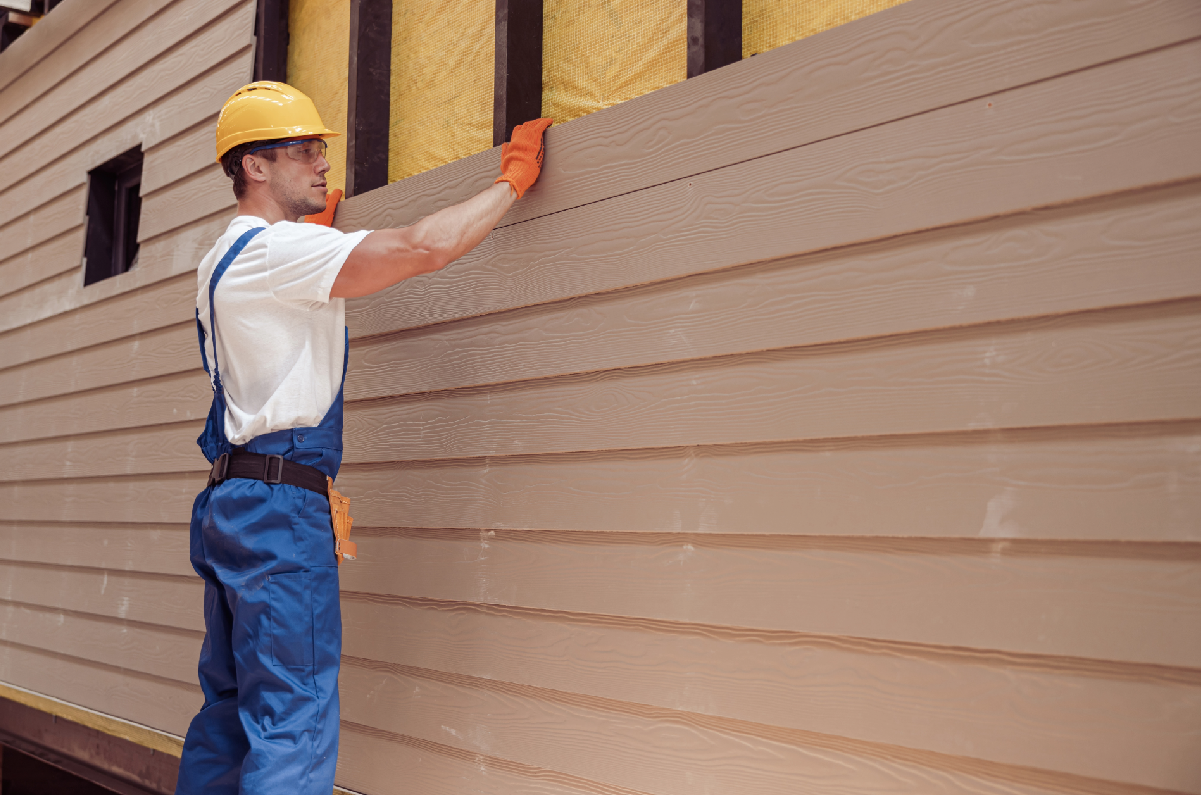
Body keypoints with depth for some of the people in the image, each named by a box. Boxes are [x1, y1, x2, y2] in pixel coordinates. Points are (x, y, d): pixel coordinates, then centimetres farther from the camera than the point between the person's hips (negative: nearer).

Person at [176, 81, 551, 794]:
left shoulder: (226, 259, 19)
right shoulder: (274, 248, -12)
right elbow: (426, 246, -21)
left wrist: (317, 226, 45)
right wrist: (513, 180, -9)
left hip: (234, 502, 10)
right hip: (280, 502, -10)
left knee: (229, 715, 14)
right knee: (292, 727, -10)